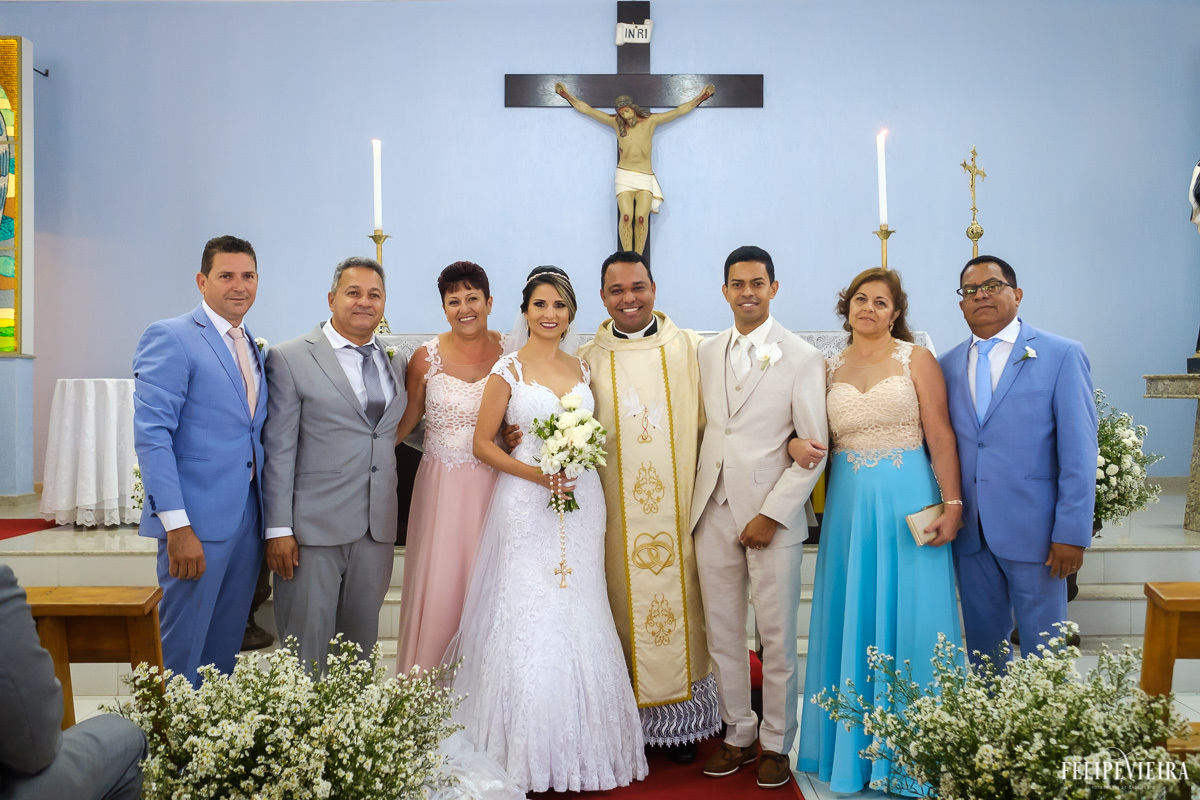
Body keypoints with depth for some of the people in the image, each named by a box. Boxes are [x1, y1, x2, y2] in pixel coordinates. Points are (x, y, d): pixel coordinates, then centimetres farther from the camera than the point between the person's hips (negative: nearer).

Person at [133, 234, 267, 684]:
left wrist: (271, 521, 9)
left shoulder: (254, 349, 15)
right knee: (181, 648, 2)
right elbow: (151, 435, -15)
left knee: (226, 647, 15)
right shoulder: (169, 338, -8)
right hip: (198, 520, -7)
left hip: (248, 519, 7)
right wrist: (176, 525, -20)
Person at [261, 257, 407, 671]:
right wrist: (278, 529, -10)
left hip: (376, 528, 5)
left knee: (362, 642, 14)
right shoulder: (290, 358, -3)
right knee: (306, 643, 4)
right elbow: (278, 450, -6)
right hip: (314, 527, -5)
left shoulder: (394, 365, 12)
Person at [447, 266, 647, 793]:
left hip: (581, 500, 4)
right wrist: (535, 473, -15)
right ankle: (528, 754, 13)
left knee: (579, 621, 6)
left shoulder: (582, 369, 11)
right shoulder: (509, 369, -1)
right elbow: (483, 443, -3)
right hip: (526, 504, -4)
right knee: (529, 619, -3)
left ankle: (579, 747, 21)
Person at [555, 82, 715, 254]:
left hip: (645, 177, 0)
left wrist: (702, 96, 14)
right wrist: (566, 94, 14)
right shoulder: (616, 122, 11)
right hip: (624, 176, 0)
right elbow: (586, 109, 14)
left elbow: (680, 110, 14)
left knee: (641, 217, -21)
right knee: (626, 216, -21)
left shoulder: (651, 121, 10)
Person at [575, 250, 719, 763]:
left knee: (679, 601, 6)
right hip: (616, 510, 0)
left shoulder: (689, 349, 5)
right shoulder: (588, 359, 6)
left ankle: (683, 719, 21)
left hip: (678, 507, 0)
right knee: (623, 603, 5)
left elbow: (708, 425, 4)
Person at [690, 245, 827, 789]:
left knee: (777, 639, 5)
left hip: (772, 517, -4)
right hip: (714, 513, 4)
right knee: (722, 634, 11)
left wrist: (771, 515, -11)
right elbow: (703, 428, 12)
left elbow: (814, 448, -6)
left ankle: (776, 744, 23)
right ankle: (737, 734, 28)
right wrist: (696, 496, 3)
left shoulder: (801, 358, -3)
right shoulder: (706, 354, 10)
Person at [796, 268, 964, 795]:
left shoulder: (916, 360, 0)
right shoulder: (829, 368, 9)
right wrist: (797, 444, -10)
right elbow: (814, 433, 13)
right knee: (850, 622, 9)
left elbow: (940, 437, -4)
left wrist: (952, 505, -11)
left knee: (910, 621, 2)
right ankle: (854, 742, 25)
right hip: (849, 504, 3)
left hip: (908, 503, -3)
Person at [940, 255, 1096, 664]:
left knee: (1041, 649, 7)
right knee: (982, 642, 15)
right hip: (970, 534, 4)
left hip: (1033, 531, -4)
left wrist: (1071, 533, -13)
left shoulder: (1062, 355, -3)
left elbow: (1078, 451, -8)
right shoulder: (948, 365, 9)